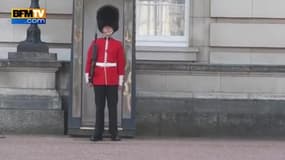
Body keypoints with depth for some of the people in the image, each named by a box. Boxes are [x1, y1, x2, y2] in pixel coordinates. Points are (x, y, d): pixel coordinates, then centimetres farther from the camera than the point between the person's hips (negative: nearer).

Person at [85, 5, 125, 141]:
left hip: (112, 81, 0)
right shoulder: (95, 43, 6)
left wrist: (120, 81, 1)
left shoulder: (118, 45, 5)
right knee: (99, 107, 3)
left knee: (112, 107, 1)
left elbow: (121, 64, 4)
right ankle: (98, 133, 6)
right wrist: (88, 78, 0)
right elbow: (89, 62, 5)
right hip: (98, 80, 0)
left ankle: (114, 133, 5)